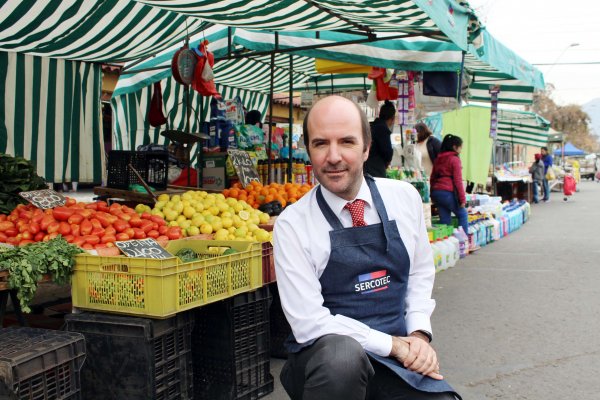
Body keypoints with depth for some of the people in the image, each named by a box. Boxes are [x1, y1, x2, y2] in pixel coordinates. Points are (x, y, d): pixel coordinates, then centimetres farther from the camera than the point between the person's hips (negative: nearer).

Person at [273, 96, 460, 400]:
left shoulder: (406, 198, 3)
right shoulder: (291, 225, -9)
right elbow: (310, 323, -12)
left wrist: (418, 334, -1)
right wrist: (393, 344, -14)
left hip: (399, 359, 2)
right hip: (324, 356, -2)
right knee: (343, 356, -35)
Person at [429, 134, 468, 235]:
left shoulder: (438, 159, 15)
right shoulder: (455, 159, -6)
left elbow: (432, 177, 20)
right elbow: (458, 181, -11)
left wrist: (433, 195, 26)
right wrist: (462, 198, -8)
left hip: (436, 192, 7)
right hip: (448, 192, -7)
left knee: (445, 219, 10)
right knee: (462, 215, 8)